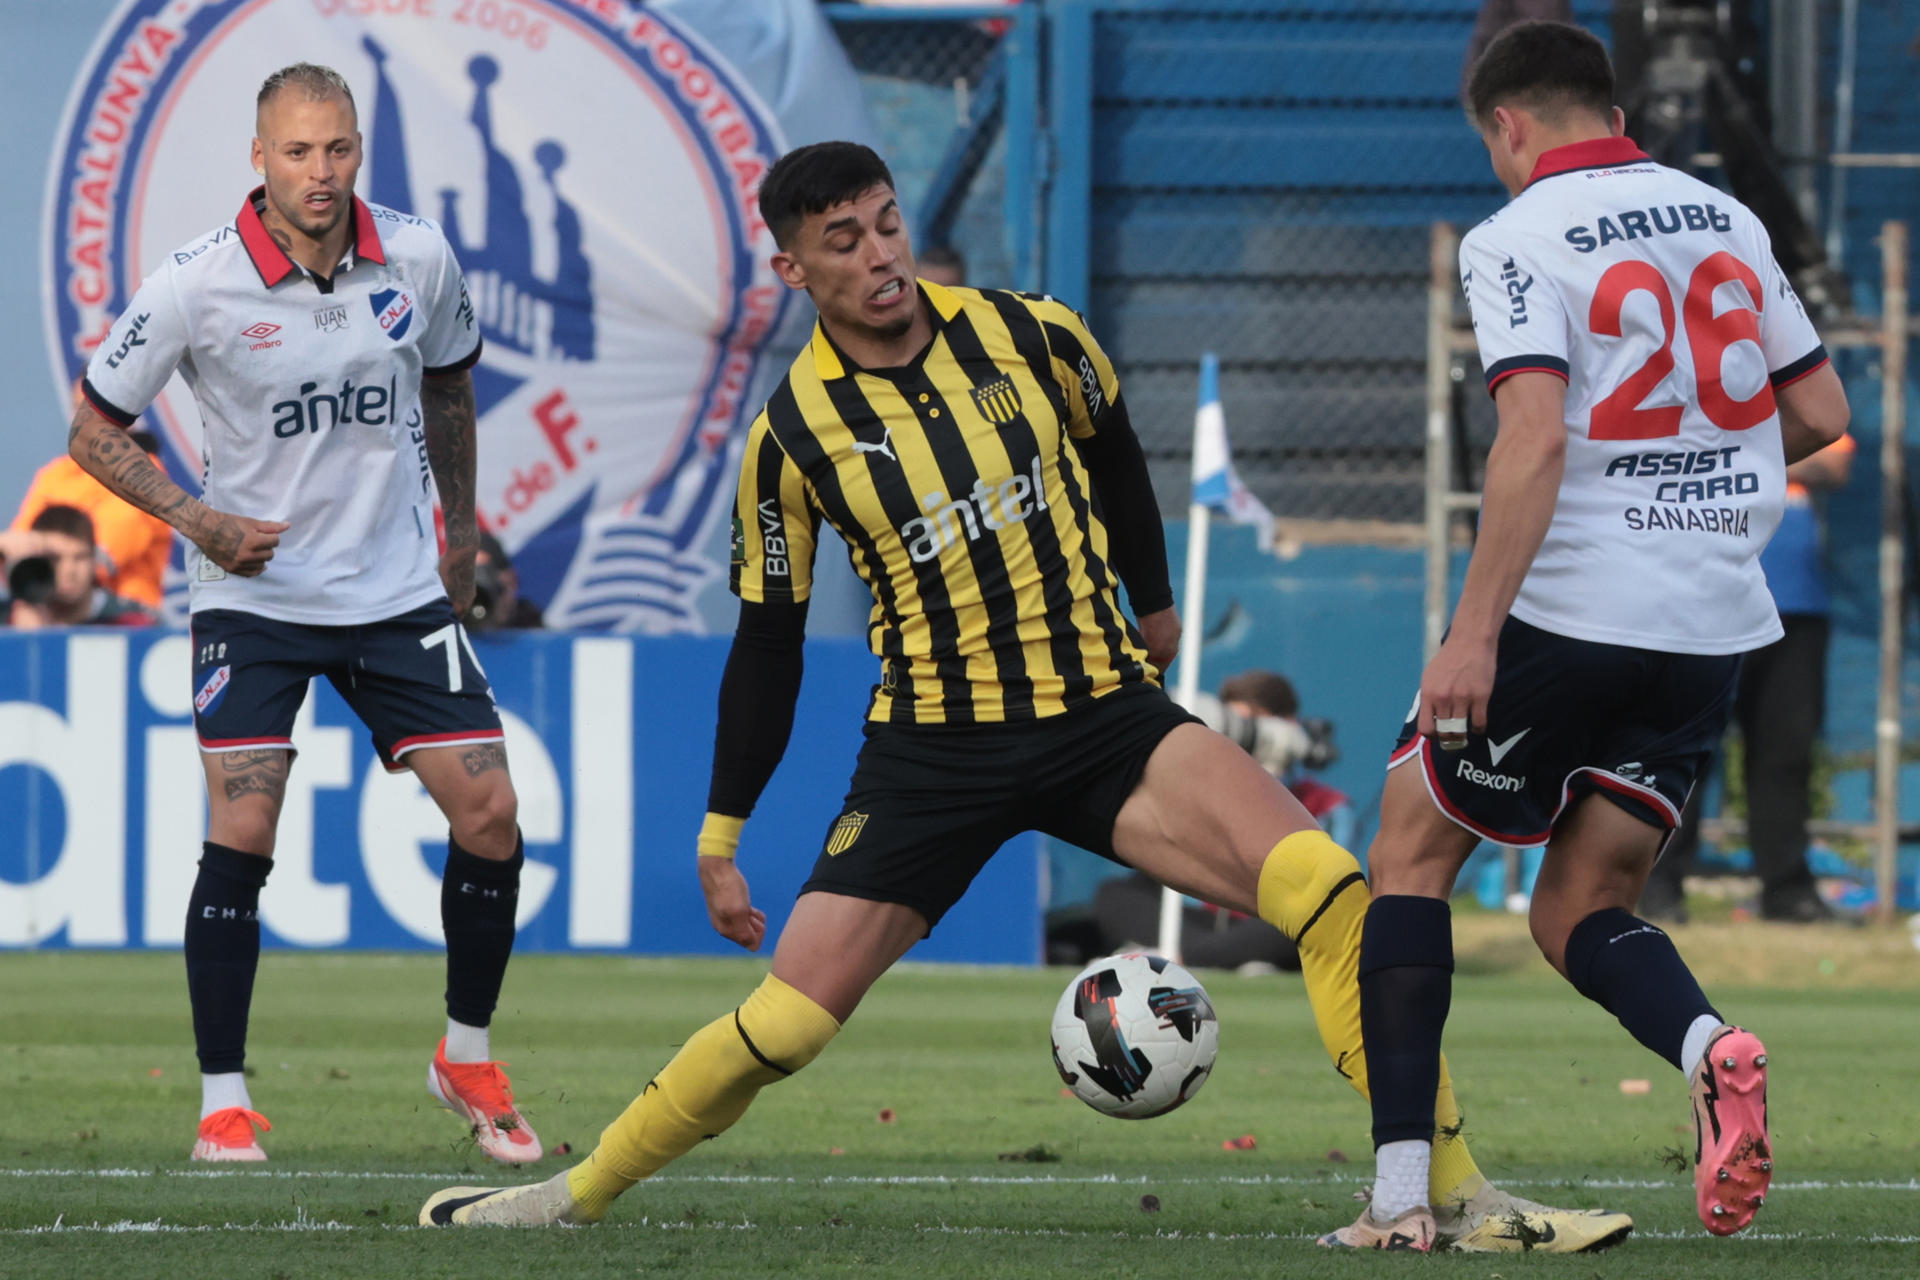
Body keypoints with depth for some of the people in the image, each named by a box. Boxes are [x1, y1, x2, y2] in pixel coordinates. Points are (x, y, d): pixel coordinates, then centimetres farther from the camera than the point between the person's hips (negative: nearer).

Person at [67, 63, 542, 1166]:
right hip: (255, 594, -3)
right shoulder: (197, 287, -14)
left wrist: (461, 529, 20)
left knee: (490, 813, -3)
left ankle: (468, 1058, 17)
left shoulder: (420, 260, -5)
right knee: (242, 835, -14)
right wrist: (196, 517, -17)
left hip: (401, 590, 3)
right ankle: (225, 1097, -2)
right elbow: (95, 428, -4)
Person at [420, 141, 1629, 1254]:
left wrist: (1154, 605, 30)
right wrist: (721, 838, 8)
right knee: (787, 1020, -9)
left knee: (1328, 888, -21)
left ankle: (1460, 1198, -17)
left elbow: (1113, 451, 19)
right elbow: (768, 646, 5)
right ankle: (578, 1193, 14)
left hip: (1107, 713, 1)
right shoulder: (795, 432, -5)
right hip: (931, 749, -1)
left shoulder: (1030, 337, -3)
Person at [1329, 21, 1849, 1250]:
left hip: (1575, 613, -6)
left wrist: (1473, 632, -21)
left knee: (1410, 856, 12)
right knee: (1580, 915, 15)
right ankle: (1709, 1047, -18)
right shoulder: (1724, 218, 10)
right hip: (1717, 625, 6)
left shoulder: (1517, 239, -8)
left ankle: (1403, 1186, 3)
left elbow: (1536, 435, -21)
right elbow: (1820, 412, 14)